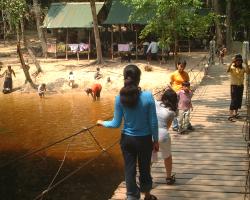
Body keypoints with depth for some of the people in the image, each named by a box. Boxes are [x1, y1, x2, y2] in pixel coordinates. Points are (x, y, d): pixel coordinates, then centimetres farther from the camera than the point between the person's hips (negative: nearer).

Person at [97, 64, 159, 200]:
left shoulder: (120, 98, -13)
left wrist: (102, 123, 12)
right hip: (144, 139, 0)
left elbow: (116, 124, -7)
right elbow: (153, 123, -12)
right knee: (144, 168, 19)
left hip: (127, 139, 1)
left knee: (130, 169, 13)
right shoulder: (148, 96, -17)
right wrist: (155, 140, 2)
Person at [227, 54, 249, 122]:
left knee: (239, 100, 12)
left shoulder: (243, 68, 3)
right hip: (234, 86, -5)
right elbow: (228, 70, -32)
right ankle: (230, 116, -13)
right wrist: (231, 62, -39)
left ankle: (235, 114, 27)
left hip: (241, 86, 5)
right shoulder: (232, 67, -9)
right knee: (233, 100, -12)